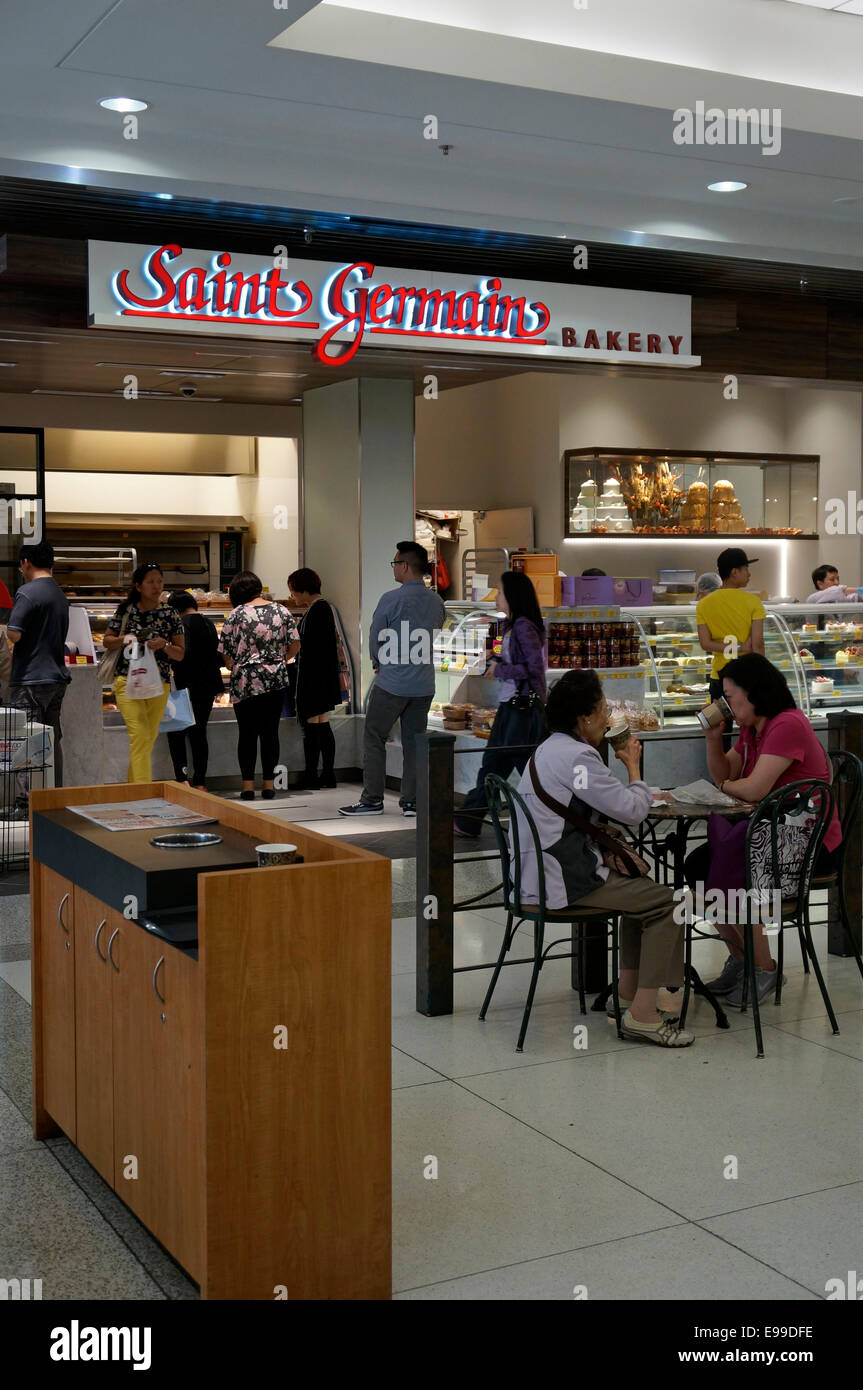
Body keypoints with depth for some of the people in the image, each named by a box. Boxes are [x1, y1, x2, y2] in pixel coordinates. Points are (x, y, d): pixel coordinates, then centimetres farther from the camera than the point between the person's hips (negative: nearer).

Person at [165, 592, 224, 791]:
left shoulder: (182, 624, -11)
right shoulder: (209, 625, 12)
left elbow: (183, 655, -23)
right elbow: (217, 657, 18)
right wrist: (217, 686, 27)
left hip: (188, 687, -7)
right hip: (208, 687, 7)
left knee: (176, 733, 3)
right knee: (199, 734, 11)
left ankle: (182, 778, -6)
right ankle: (200, 783, 11)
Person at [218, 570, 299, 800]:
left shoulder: (236, 615, -7)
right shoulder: (281, 611, 1)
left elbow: (227, 655, -5)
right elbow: (295, 645, 2)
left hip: (245, 684, -2)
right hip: (277, 682, 2)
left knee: (247, 734, 7)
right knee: (270, 732, 10)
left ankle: (248, 786, 6)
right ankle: (268, 784, 11)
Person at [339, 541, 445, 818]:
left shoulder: (392, 599, -13)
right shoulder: (436, 601, 6)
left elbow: (375, 638, -6)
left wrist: (379, 665, 14)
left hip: (392, 682, -5)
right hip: (424, 685, 6)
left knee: (374, 738, 5)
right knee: (414, 741, 10)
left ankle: (372, 800, 5)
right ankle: (411, 801, 11)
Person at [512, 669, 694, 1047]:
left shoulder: (550, 749, 16)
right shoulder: (576, 756, -18)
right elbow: (632, 810, -15)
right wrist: (633, 765, 0)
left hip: (537, 872, 11)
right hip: (561, 882, -11)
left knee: (641, 887, 26)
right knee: (668, 901, -8)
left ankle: (628, 991, 27)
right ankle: (642, 1013, -8)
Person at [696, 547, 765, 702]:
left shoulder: (703, 605, 0)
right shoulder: (753, 602, -8)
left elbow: (705, 644, -7)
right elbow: (758, 644, -11)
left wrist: (737, 647, -8)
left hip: (719, 677, 2)